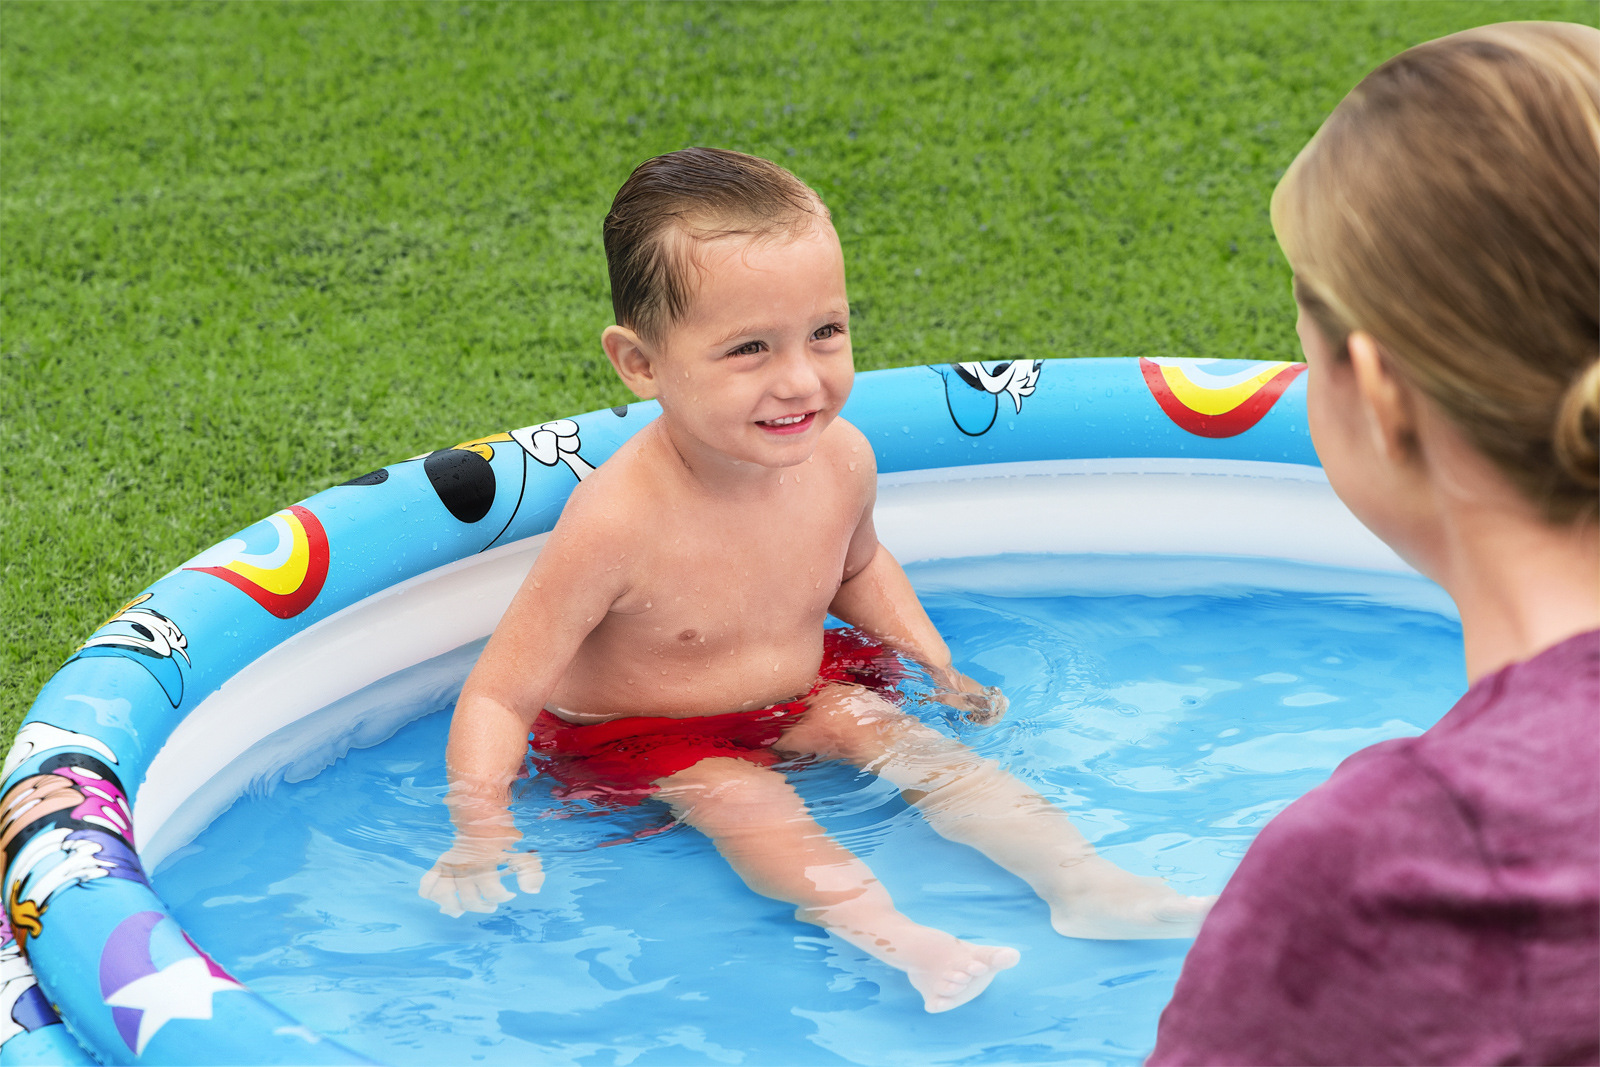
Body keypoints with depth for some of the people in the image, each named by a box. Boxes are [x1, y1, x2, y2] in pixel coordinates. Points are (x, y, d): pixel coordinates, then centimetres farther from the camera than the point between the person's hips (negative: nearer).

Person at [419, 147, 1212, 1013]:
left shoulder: (839, 460, -14)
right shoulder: (619, 522, -33)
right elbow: (499, 694, -27)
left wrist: (940, 667, 4)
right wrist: (480, 832, -38)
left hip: (801, 691, 5)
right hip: (641, 741, -5)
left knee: (921, 748, -13)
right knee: (743, 802, -30)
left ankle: (1081, 882, -14)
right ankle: (896, 940, -42)